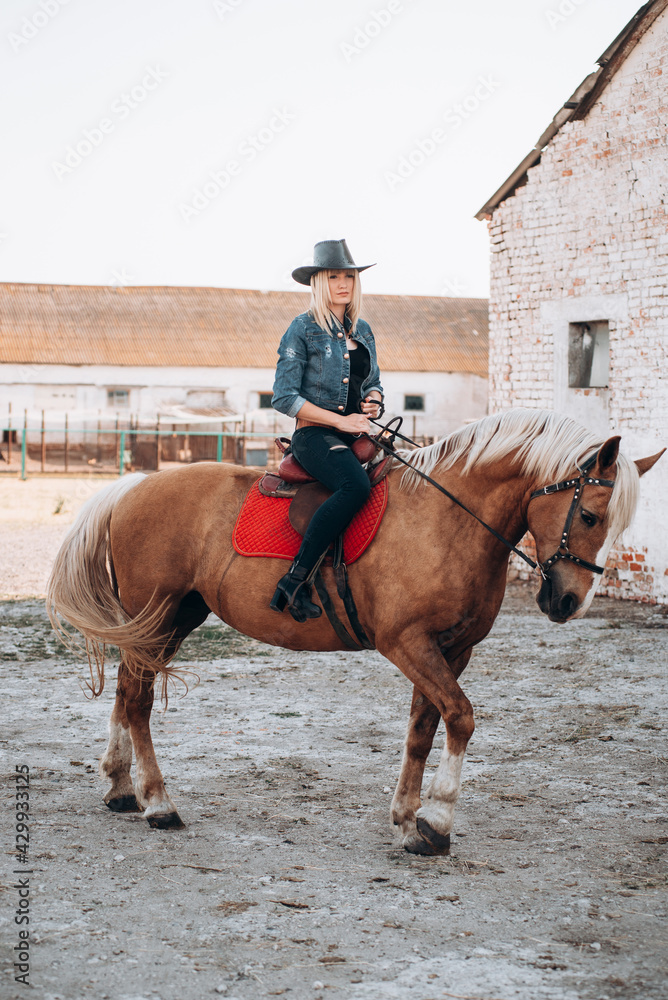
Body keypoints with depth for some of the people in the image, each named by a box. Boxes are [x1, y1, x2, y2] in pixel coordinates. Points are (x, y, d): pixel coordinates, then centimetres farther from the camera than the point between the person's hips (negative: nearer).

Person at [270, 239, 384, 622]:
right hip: (316, 434, -7)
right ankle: (296, 580, -34)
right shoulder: (303, 329, -1)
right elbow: (284, 397, -8)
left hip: (357, 434, 7)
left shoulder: (362, 331, 18)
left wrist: (373, 400, 4)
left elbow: (374, 383, 29)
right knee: (356, 485, -36)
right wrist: (340, 420, -13)